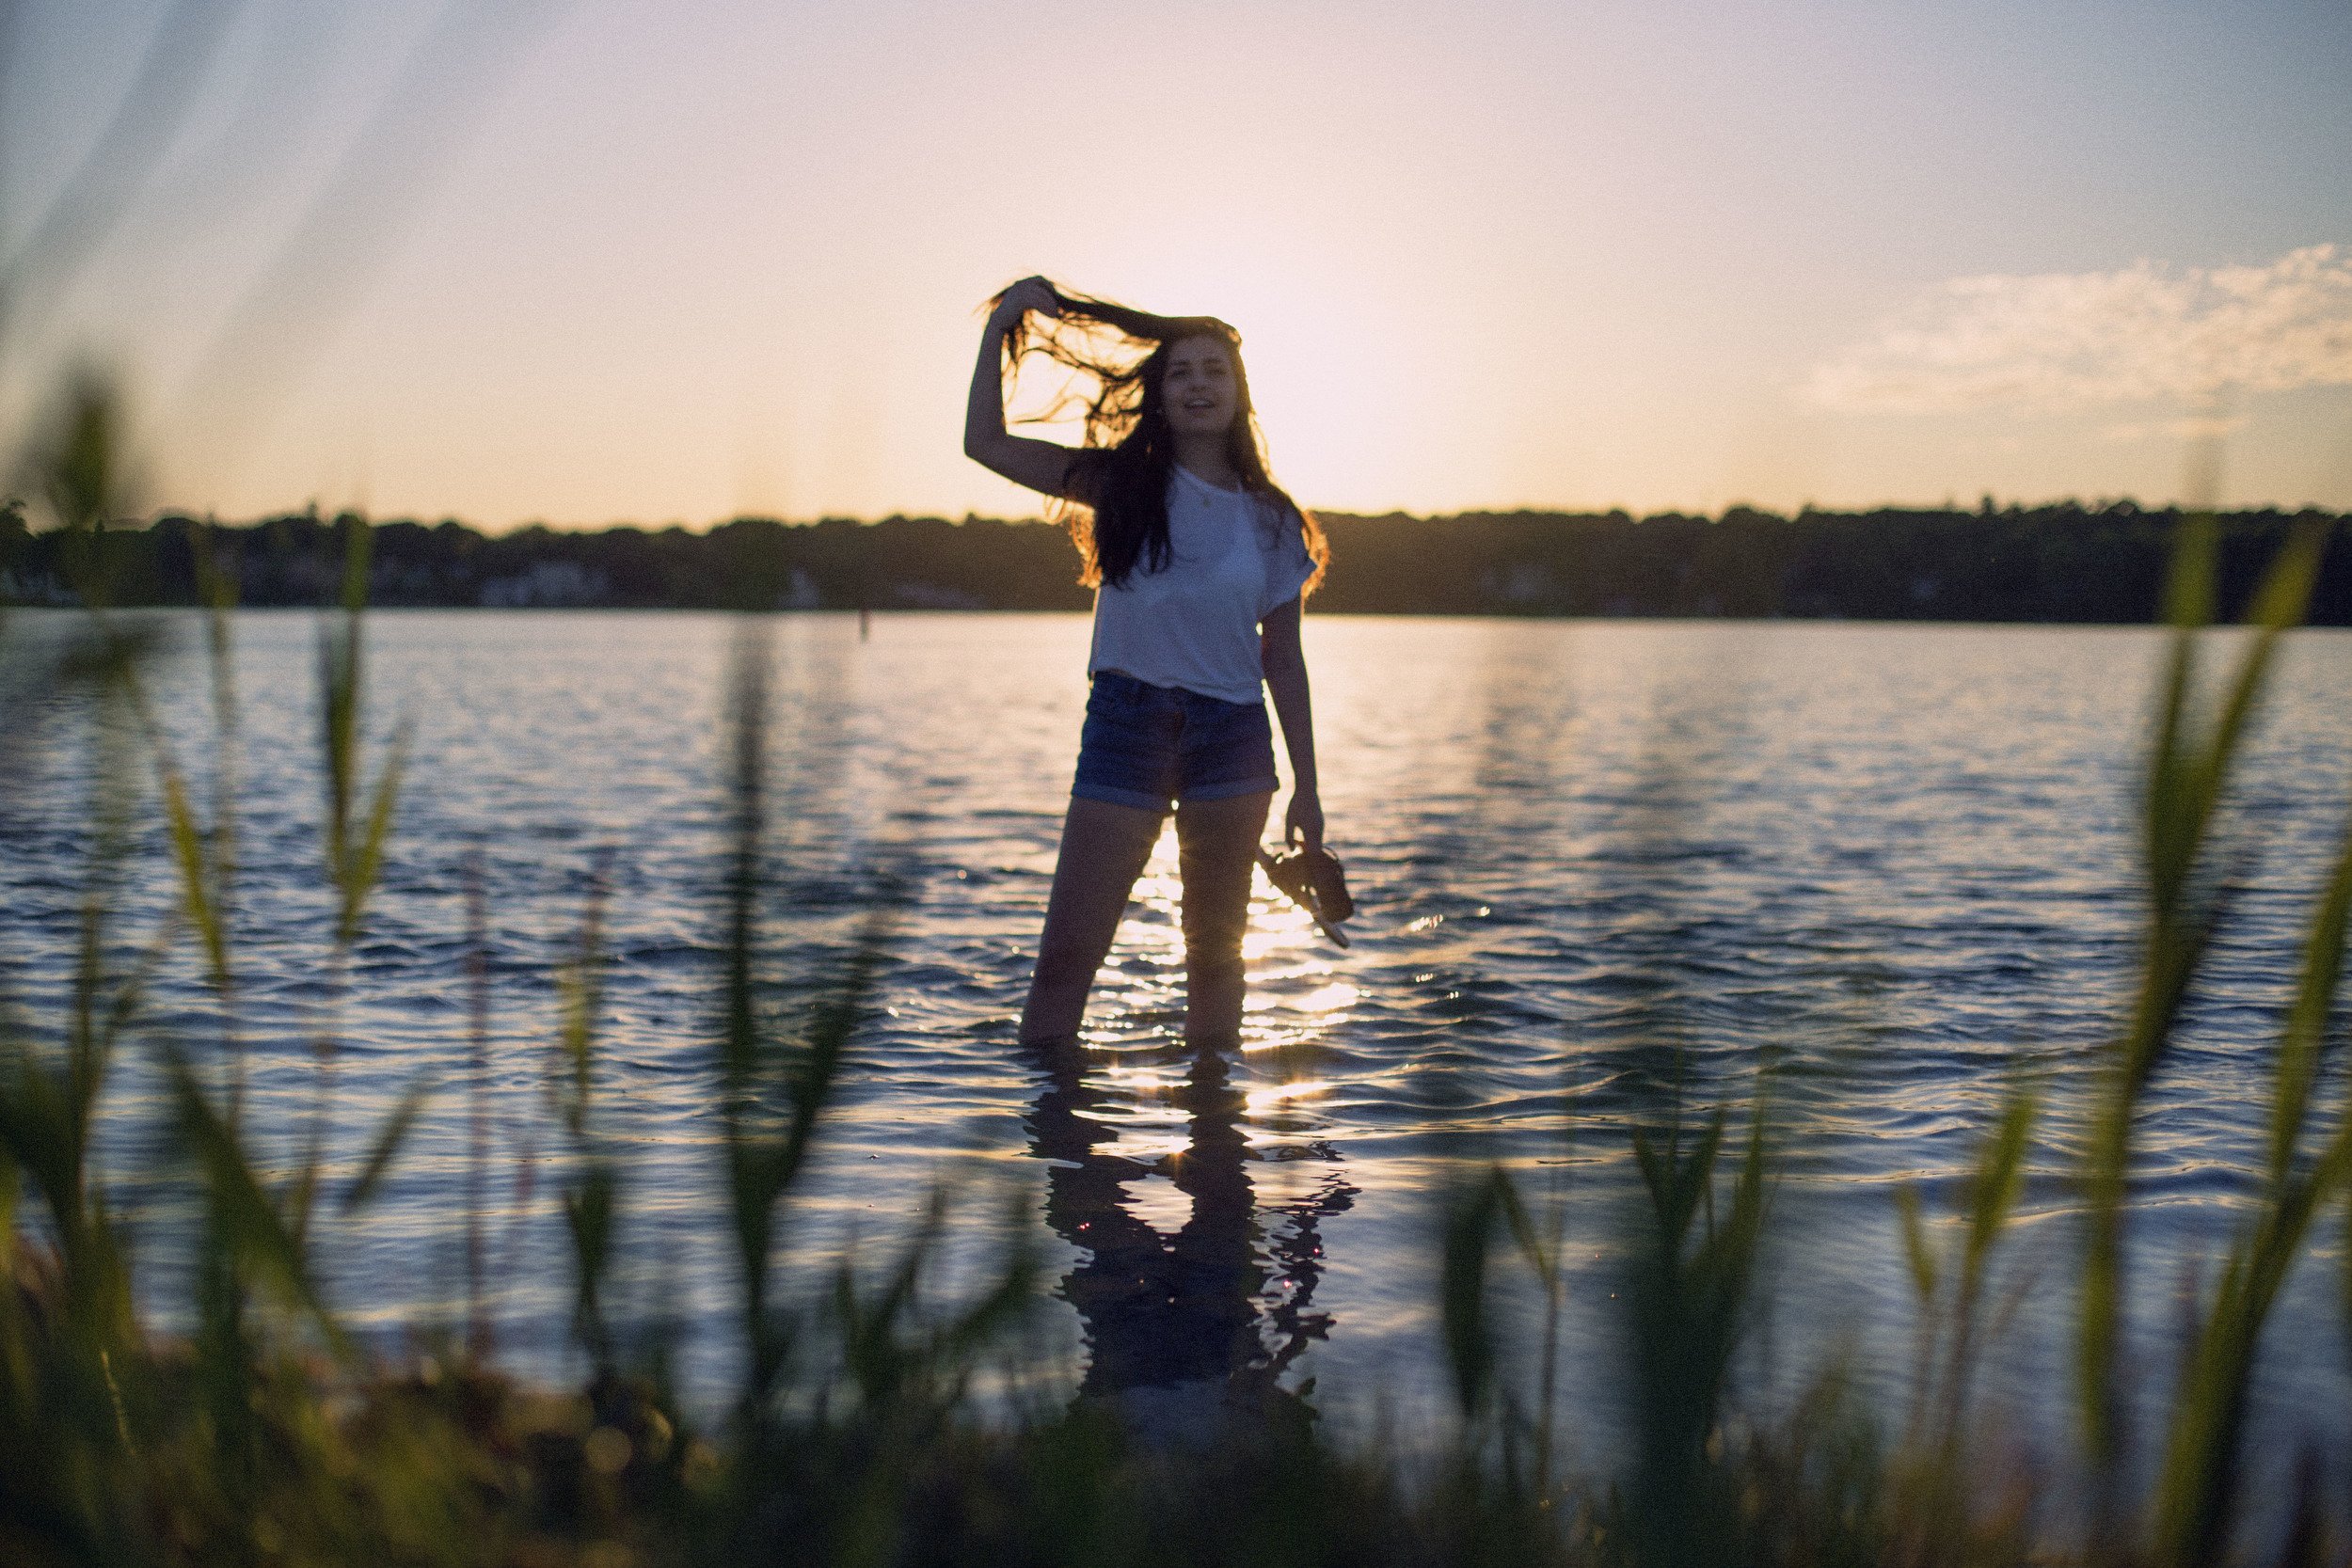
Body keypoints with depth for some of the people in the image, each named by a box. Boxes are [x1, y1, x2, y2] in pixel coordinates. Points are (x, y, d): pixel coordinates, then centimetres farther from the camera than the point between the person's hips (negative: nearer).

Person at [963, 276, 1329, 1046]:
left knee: (1215, 953, 9)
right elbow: (986, 443, -1)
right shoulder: (1124, 484, 4)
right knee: (1066, 954, -3)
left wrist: (1306, 786, 7)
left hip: (1232, 735, 1)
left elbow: (1283, 660, 9)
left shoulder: (1271, 520, 7)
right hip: (1126, 724, -1)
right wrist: (1002, 326, -4)